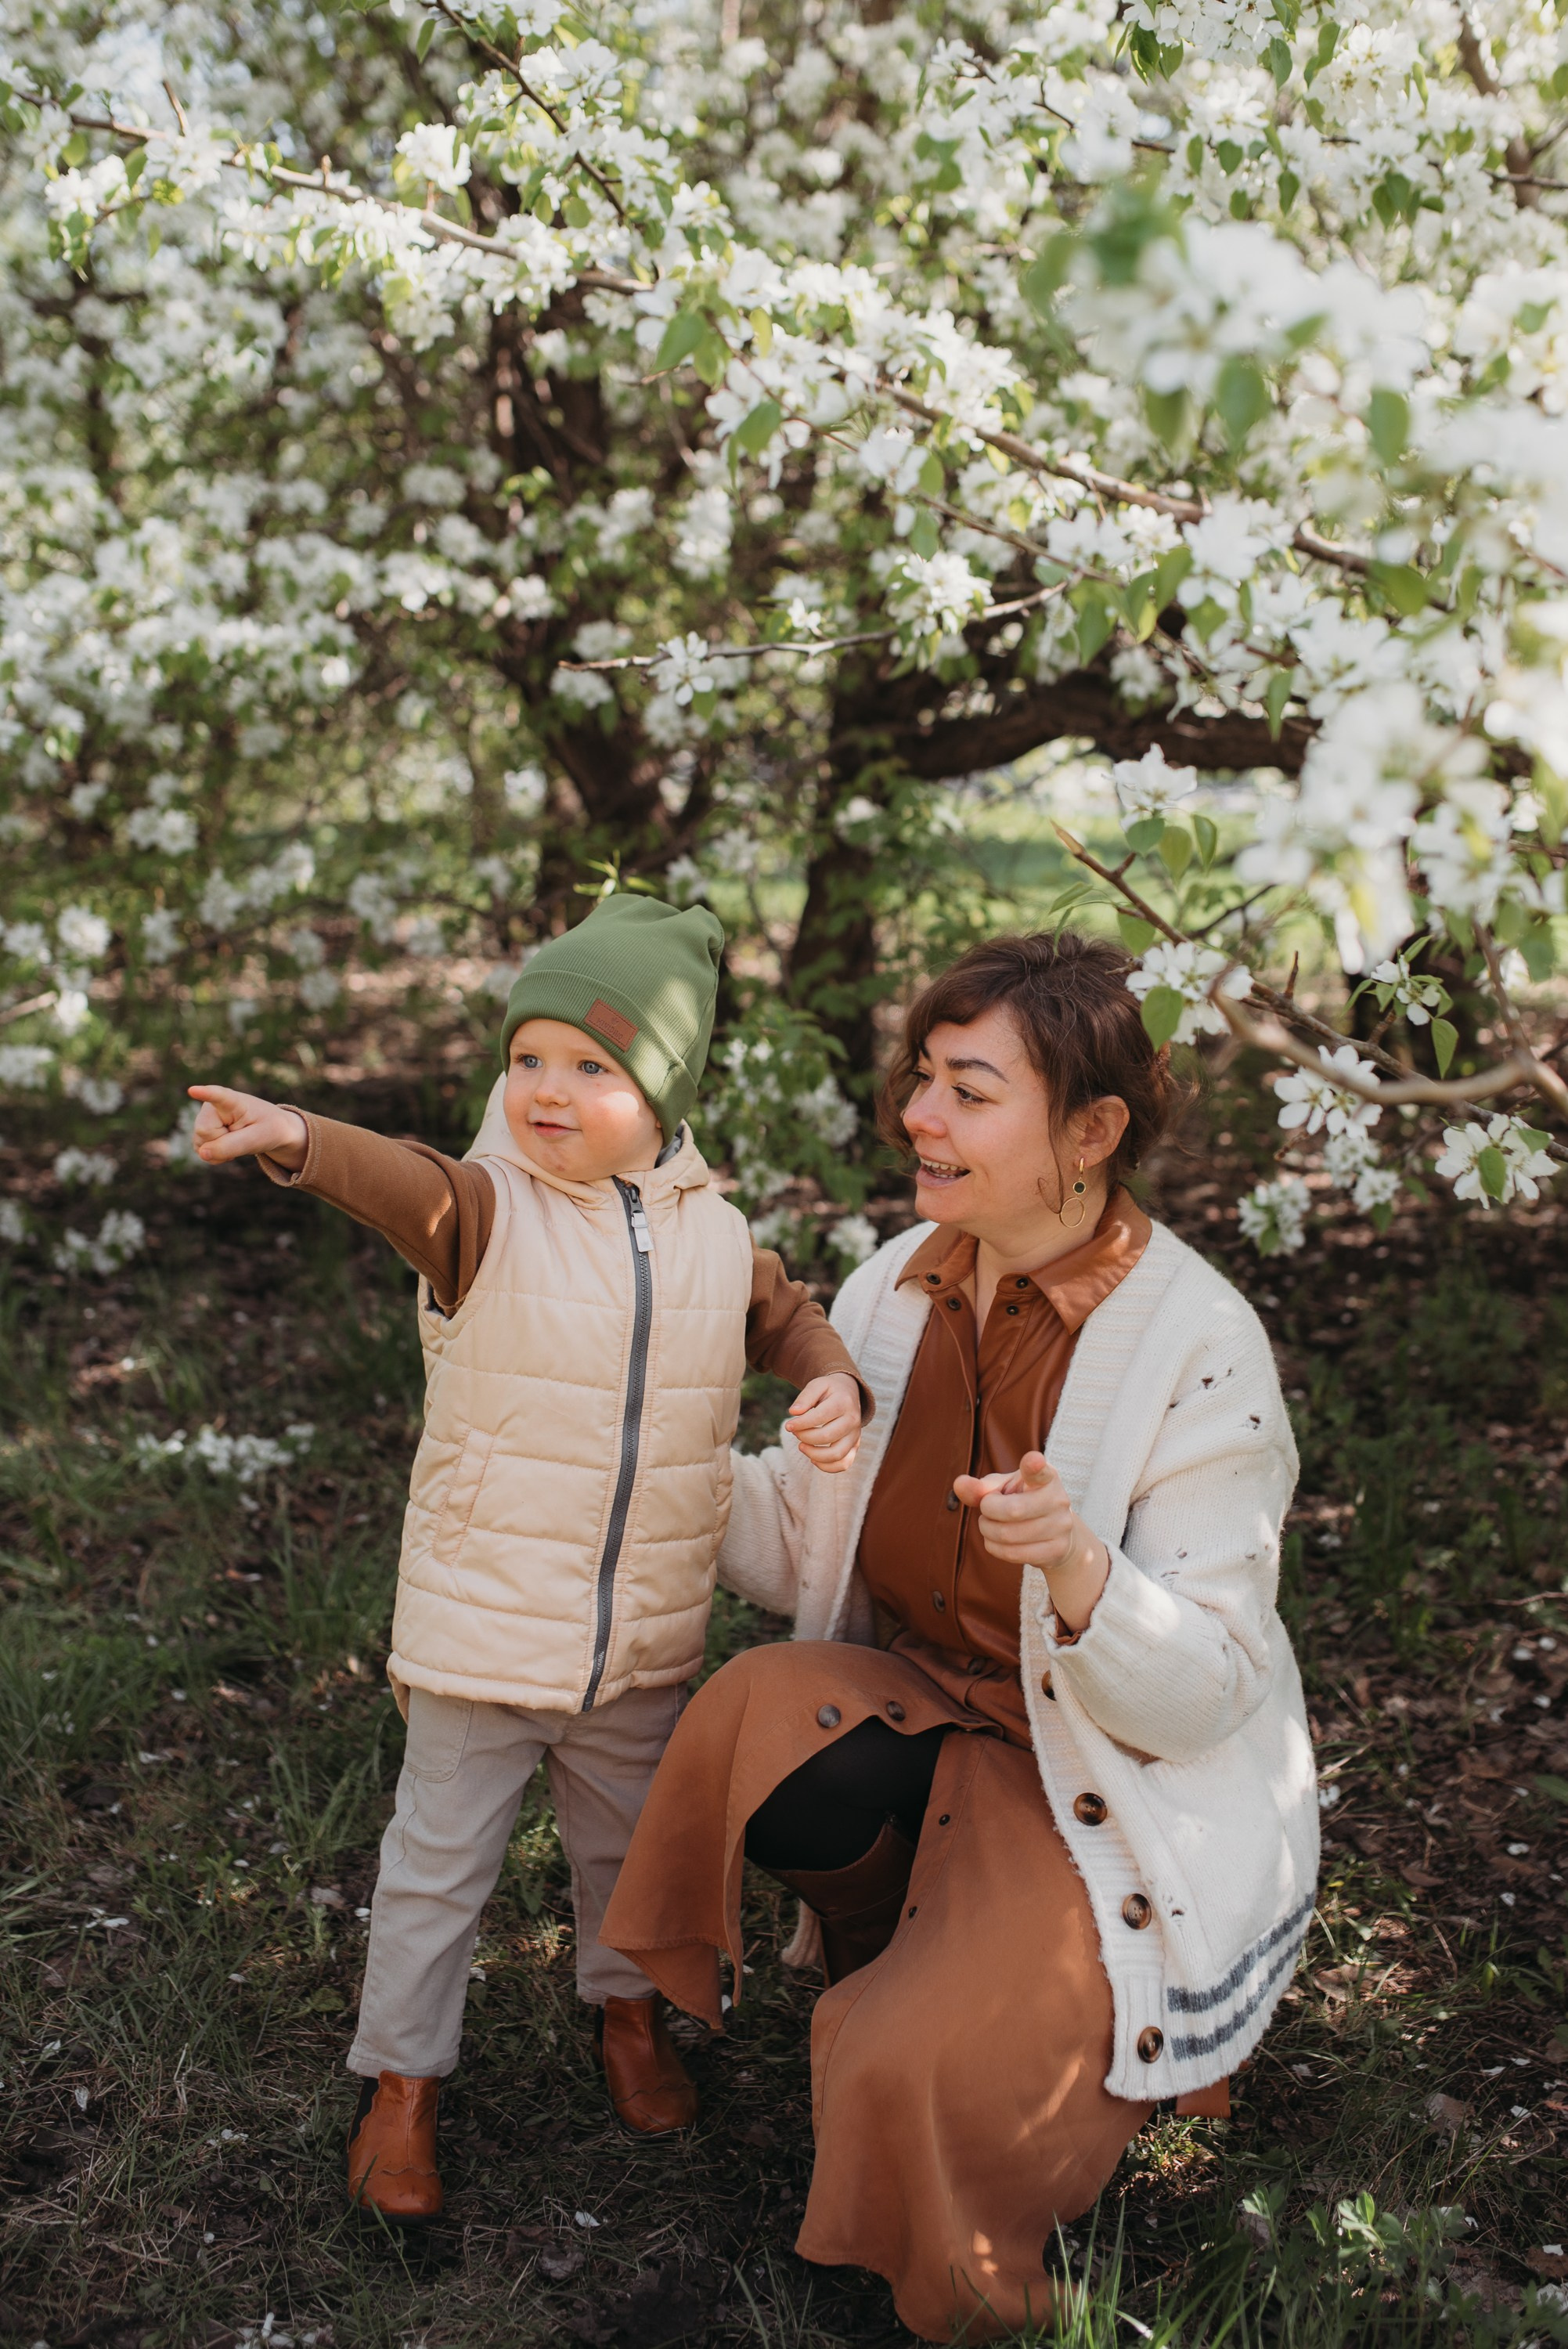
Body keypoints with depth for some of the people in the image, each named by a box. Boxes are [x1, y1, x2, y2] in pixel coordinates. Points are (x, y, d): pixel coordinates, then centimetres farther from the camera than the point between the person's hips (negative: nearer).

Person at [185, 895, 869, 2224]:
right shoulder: (488, 1210, -15)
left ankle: (629, 2006, 50)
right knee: (440, 1865, 9)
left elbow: (787, 1319, 16)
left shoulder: (716, 1237, -1)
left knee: (632, 1843, 24)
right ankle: (401, 2080, 29)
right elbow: (406, 1186, -35)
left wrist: (834, 1384, -6)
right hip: (480, 1633, -3)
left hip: (645, 1647, 4)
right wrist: (299, 1141, -57)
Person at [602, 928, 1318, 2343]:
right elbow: (802, 1546, 7)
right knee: (763, 1720, -26)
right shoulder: (900, 1287, -2)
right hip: (932, 1712, 6)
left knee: (916, 2066, -25)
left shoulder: (1198, 1348, -20)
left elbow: (1201, 1696, -20)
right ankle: (933, 1961, 2)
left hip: (1136, 1802, -5)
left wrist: (1076, 1562, -38)